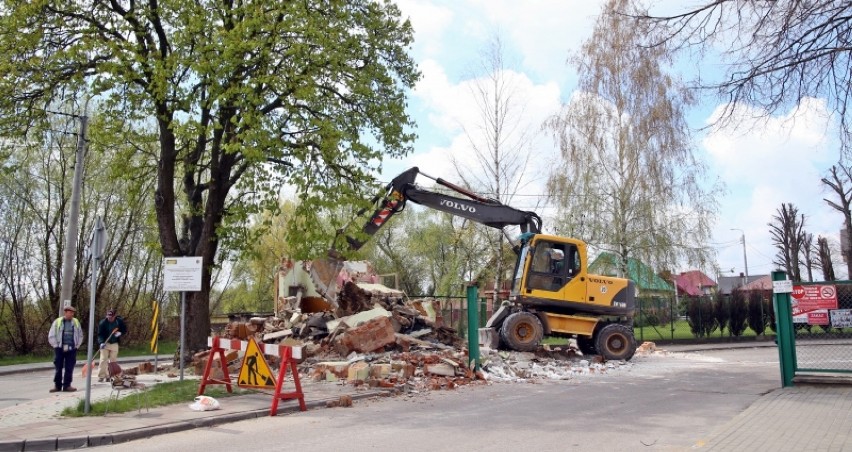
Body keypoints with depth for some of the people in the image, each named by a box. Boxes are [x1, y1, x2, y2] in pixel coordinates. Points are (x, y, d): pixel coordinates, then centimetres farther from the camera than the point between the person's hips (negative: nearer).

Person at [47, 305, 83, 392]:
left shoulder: (76, 322, 10)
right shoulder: (57, 322, 1)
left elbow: (80, 335, 16)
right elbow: (51, 336, 2)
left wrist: (77, 346, 7)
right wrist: (56, 346, -4)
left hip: (72, 349, 2)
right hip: (60, 349, -2)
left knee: (69, 368, 2)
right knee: (58, 368, 3)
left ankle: (67, 385, 9)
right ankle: (57, 385, 12)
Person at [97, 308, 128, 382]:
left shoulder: (119, 321, -5)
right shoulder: (103, 322, -12)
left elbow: (125, 330, 6)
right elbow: (100, 334, -13)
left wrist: (120, 332, -15)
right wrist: (102, 342, -27)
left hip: (115, 343, 2)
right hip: (105, 343, -2)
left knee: (113, 360, 5)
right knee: (103, 360, -8)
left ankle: (109, 375, 14)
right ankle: (101, 376, -3)